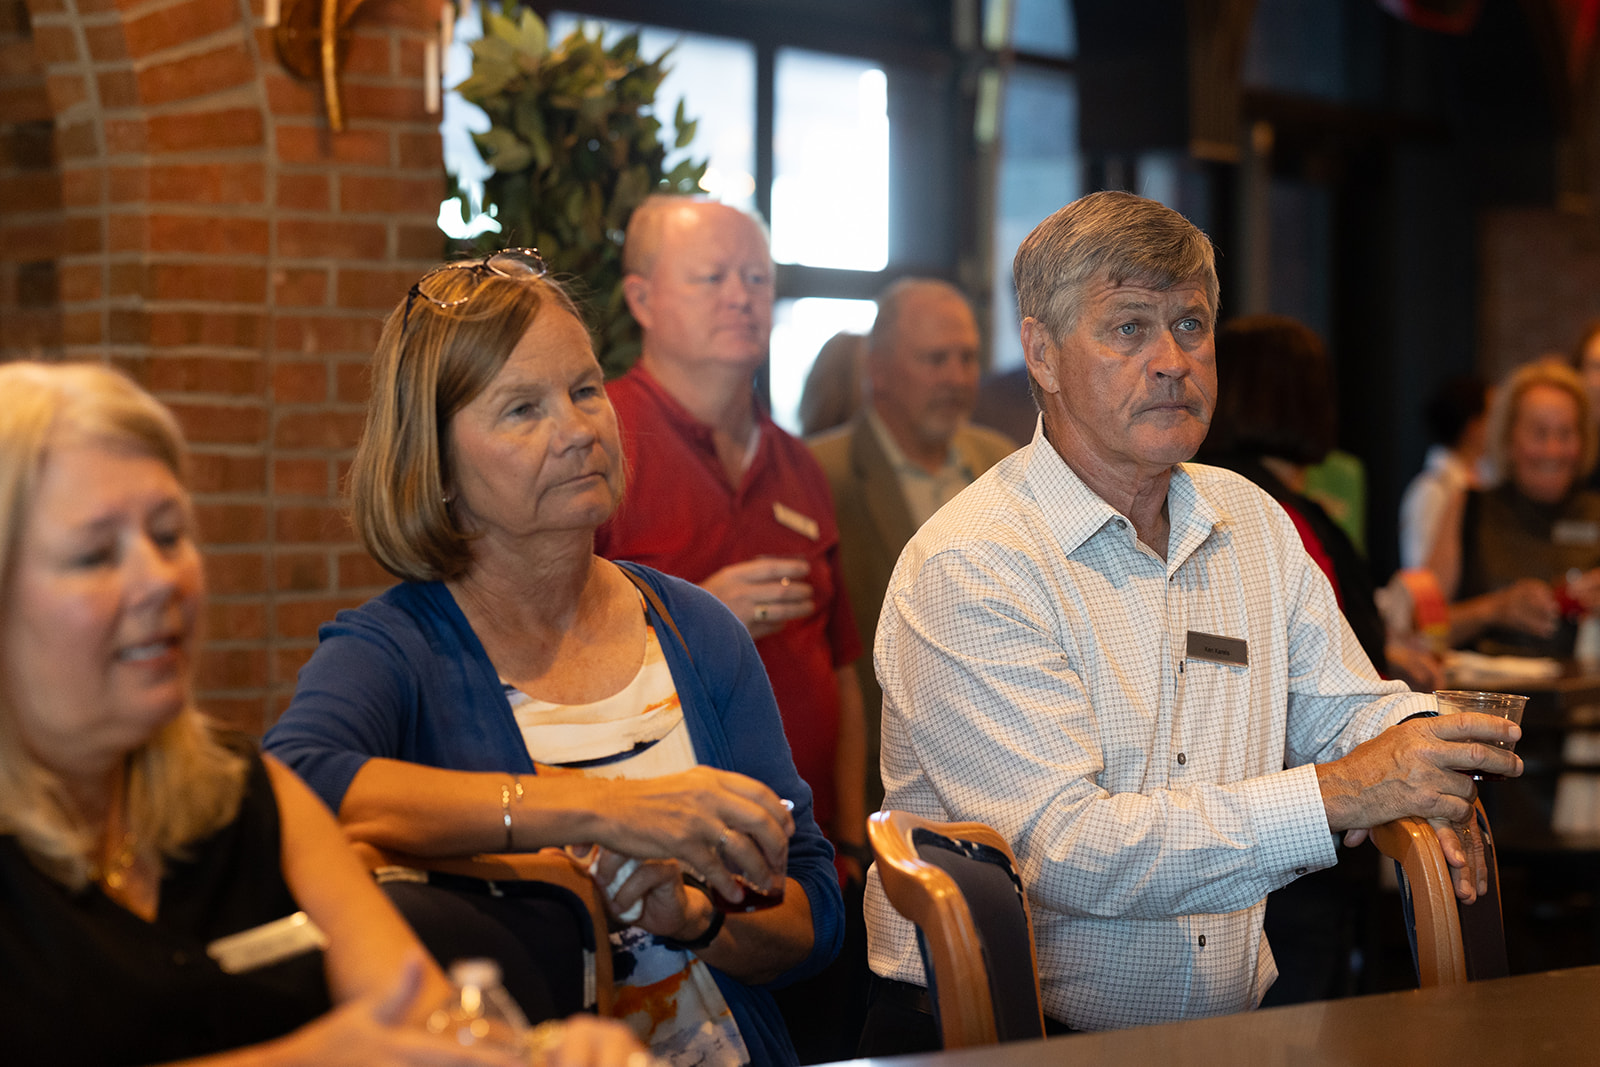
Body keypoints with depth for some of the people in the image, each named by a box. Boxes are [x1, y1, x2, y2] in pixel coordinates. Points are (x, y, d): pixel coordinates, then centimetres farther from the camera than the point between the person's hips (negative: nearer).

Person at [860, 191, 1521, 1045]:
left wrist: (1415, 748, -5)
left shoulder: (1253, 523, 13)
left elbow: (1348, 710, 21)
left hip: (1228, 1032, 6)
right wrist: (1334, 797, -23)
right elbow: (1067, 852, -20)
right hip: (986, 1039, -6)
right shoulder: (966, 568, -12)